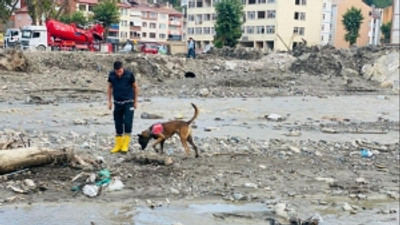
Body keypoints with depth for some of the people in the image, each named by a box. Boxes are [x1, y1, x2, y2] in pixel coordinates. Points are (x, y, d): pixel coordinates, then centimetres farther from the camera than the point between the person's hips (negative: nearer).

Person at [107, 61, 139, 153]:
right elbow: (109, 87, 9)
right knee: (118, 124, 5)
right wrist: (109, 102, 6)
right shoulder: (111, 75, -4)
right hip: (117, 103, 3)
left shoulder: (129, 74, -11)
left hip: (128, 103, -3)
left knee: (127, 123, -10)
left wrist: (135, 102, 2)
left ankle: (125, 145, -2)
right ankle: (118, 145, 14)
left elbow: (135, 87, 0)